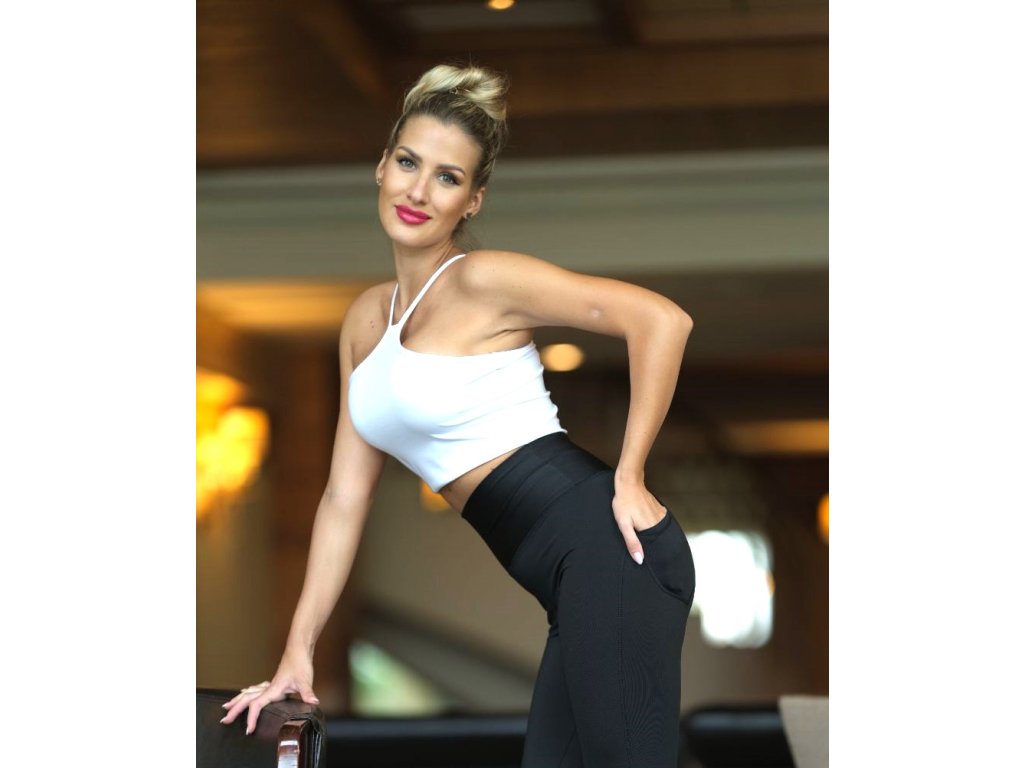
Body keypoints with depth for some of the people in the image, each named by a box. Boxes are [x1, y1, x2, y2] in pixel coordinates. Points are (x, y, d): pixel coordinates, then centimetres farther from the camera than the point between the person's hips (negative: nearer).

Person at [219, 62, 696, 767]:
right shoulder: (367, 319, 18)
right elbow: (346, 497, 19)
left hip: (603, 545, -8)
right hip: (573, 578, 8)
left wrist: (629, 479, -11)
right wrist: (297, 654, 15)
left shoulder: (482, 280, -5)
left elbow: (662, 319, -13)